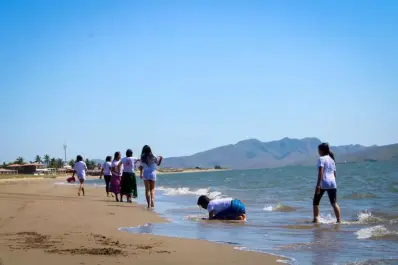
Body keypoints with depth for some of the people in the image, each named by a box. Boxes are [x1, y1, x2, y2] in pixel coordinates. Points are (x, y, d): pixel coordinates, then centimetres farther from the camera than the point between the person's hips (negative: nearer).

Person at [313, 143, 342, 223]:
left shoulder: (321, 159, -4)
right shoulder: (332, 160, 19)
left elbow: (321, 172, -15)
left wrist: (318, 185, -20)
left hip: (323, 183, -6)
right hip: (332, 183, 6)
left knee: (316, 202, 9)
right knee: (334, 203, 5)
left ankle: (315, 219, 7)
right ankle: (339, 220, -3)